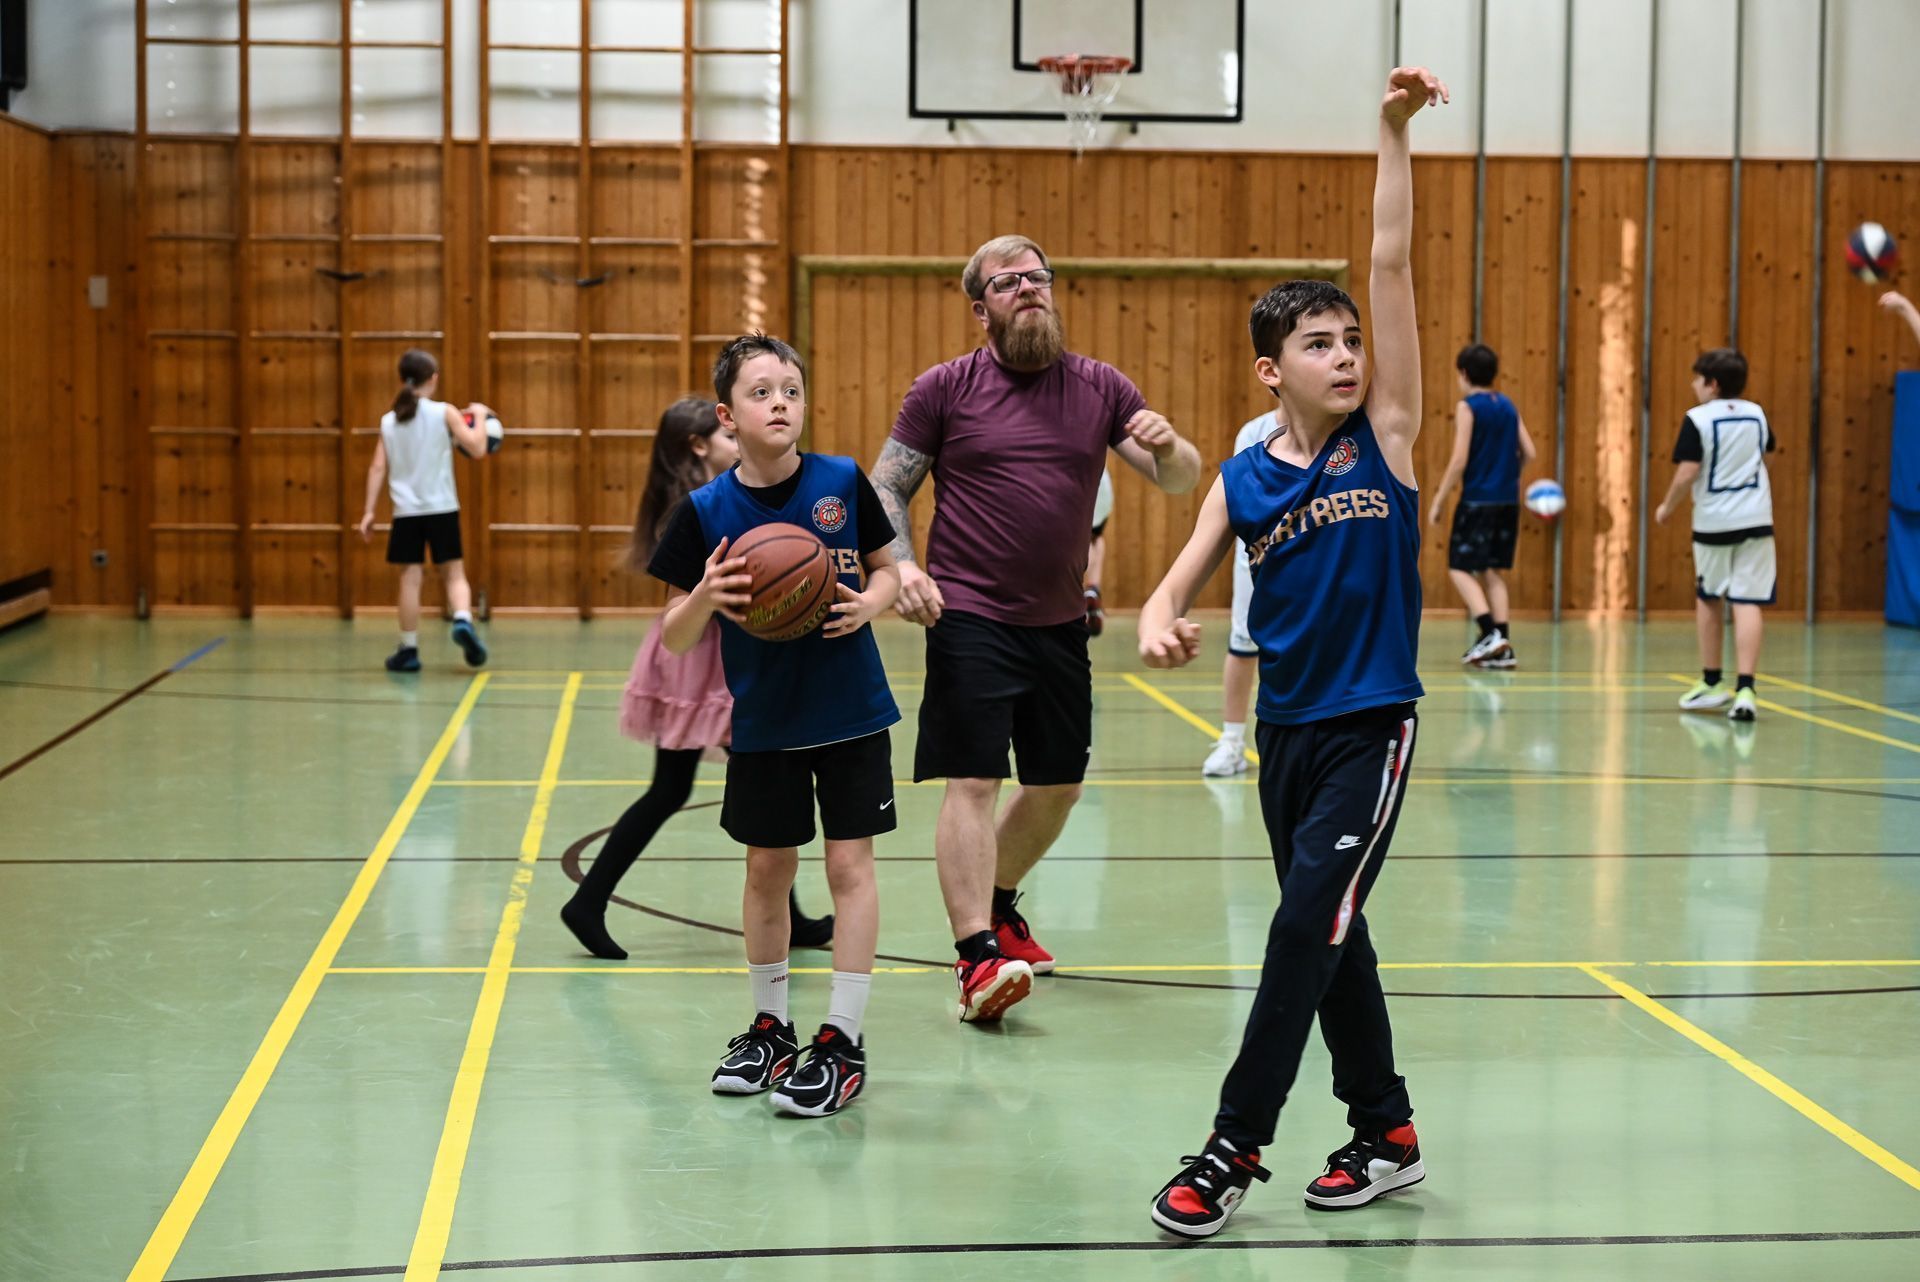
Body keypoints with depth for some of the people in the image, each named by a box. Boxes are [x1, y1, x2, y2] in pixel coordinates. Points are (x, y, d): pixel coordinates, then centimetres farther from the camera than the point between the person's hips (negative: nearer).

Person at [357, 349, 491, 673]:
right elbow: (477, 449, -5)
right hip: (442, 509, -2)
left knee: (410, 579, 5)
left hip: (406, 512, 2)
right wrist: (480, 416, 10)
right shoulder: (444, 413, -4)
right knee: (454, 574, 6)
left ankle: (409, 651, 8)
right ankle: (463, 621, -21)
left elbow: (378, 468, 2)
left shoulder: (389, 421, 5)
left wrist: (369, 512, 4)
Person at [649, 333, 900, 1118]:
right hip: (762, 719, 1)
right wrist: (704, 597, -27)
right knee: (767, 868, 10)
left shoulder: (843, 482, -8)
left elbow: (887, 569, 6)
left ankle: (843, 1041, 5)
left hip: (850, 712, -1)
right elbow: (674, 640, -6)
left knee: (849, 861, -3)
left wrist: (869, 604, -16)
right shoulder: (706, 511, -8)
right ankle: (770, 1027, 27)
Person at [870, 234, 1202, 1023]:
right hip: (970, 621, -5)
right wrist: (903, 566, -17)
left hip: (1060, 624, 5)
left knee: (1060, 783, 15)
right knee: (972, 782, -12)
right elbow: (887, 489, 0)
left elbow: (1181, 481, 3)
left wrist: (1167, 446, -20)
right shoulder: (944, 389, -2)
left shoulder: (1099, 387, 6)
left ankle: (1000, 907, 38)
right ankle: (976, 957, -14)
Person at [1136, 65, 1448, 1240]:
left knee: (1306, 929, -9)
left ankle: (1236, 1149, -1)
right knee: (1330, 937, 12)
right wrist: (1158, 625, -23)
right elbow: (1180, 584, 1)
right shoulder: (1244, 481, 1)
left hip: (1373, 726, -4)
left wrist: (1395, 134, -17)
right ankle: (1388, 1136, 27)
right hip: (1287, 729, 4)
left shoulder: (1386, 439, -7)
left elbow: (1394, 267, -12)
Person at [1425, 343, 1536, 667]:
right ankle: (1503, 646, 7)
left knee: (1460, 569, 0)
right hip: (1508, 501, 6)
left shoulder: (1467, 407, -8)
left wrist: (1439, 500, -8)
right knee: (1491, 571, 12)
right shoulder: (1508, 406, 11)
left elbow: (1459, 460, -14)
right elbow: (1529, 453, 9)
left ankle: (1490, 632, -16)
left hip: (1477, 500, -6)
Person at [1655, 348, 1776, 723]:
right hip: (1755, 520, 3)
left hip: (1713, 522, -2)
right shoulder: (1757, 414, 7)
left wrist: (1668, 506, 1)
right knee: (1747, 603, -4)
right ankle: (1745, 688, -16)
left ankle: (1712, 683, 25)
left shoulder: (1698, 418, -9)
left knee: (1708, 600, 17)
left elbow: (1687, 472, -14)